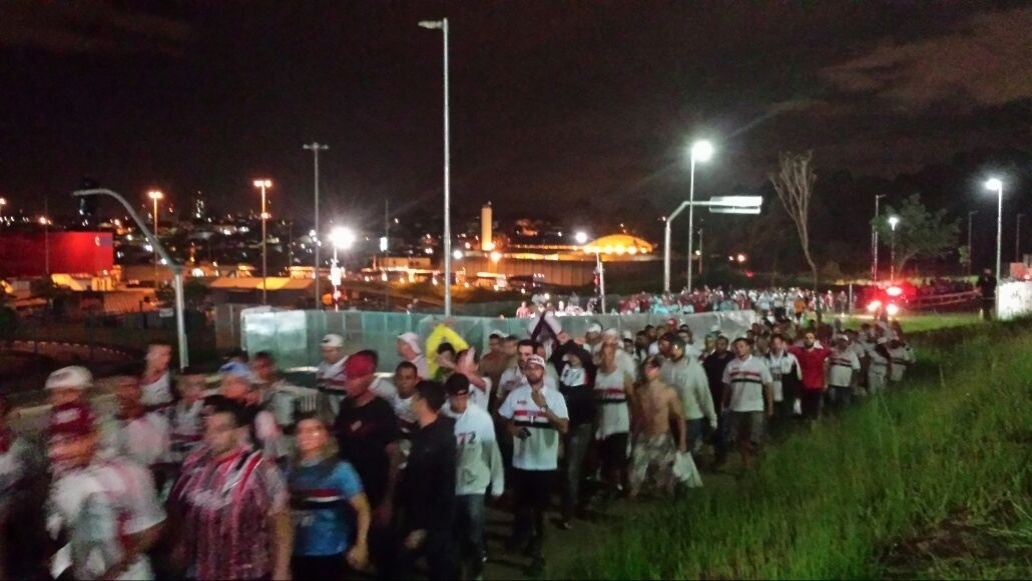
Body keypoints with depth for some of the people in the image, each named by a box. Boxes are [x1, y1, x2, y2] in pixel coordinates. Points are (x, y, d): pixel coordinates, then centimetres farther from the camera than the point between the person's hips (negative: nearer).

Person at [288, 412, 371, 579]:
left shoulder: (340, 469, -9)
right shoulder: (292, 470, 2)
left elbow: (362, 509, -8)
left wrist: (361, 546, -13)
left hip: (330, 553, -4)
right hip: (297, 552, 4)